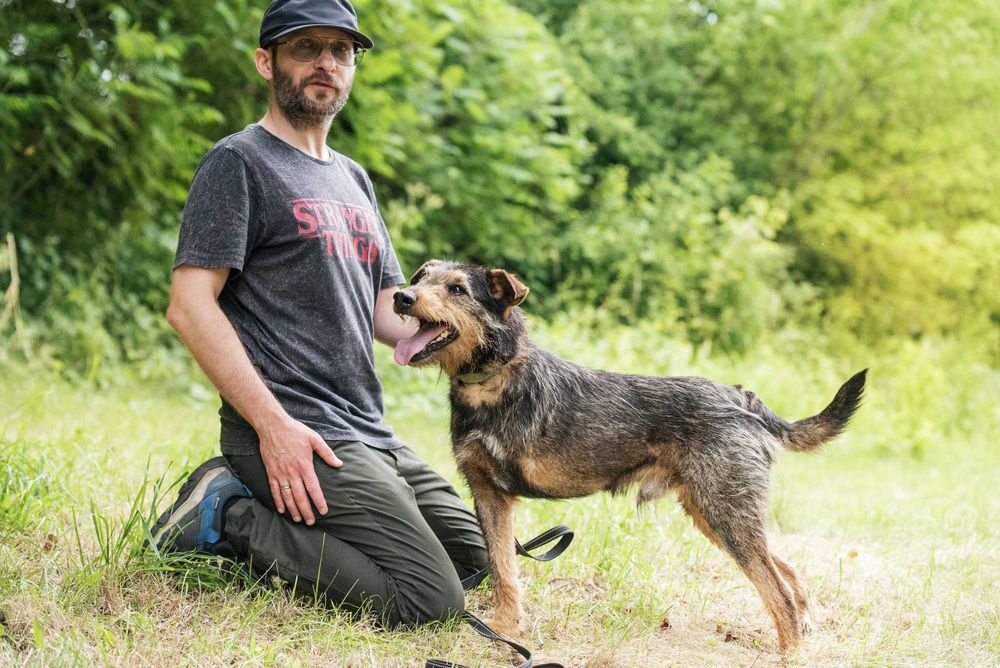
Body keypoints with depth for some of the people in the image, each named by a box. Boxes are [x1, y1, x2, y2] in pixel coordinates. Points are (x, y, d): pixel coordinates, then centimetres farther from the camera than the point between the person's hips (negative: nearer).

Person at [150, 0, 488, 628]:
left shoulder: (352, 178, 21)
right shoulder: (239, 162, -5)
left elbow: (387, 311, 19)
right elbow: (190, 305, -14)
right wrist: (273, 423, -22)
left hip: (370, 435, 9)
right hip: (293, 431, -9)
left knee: (473, 552, 13)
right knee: (432, 599, -16)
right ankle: (229, 517, -5)